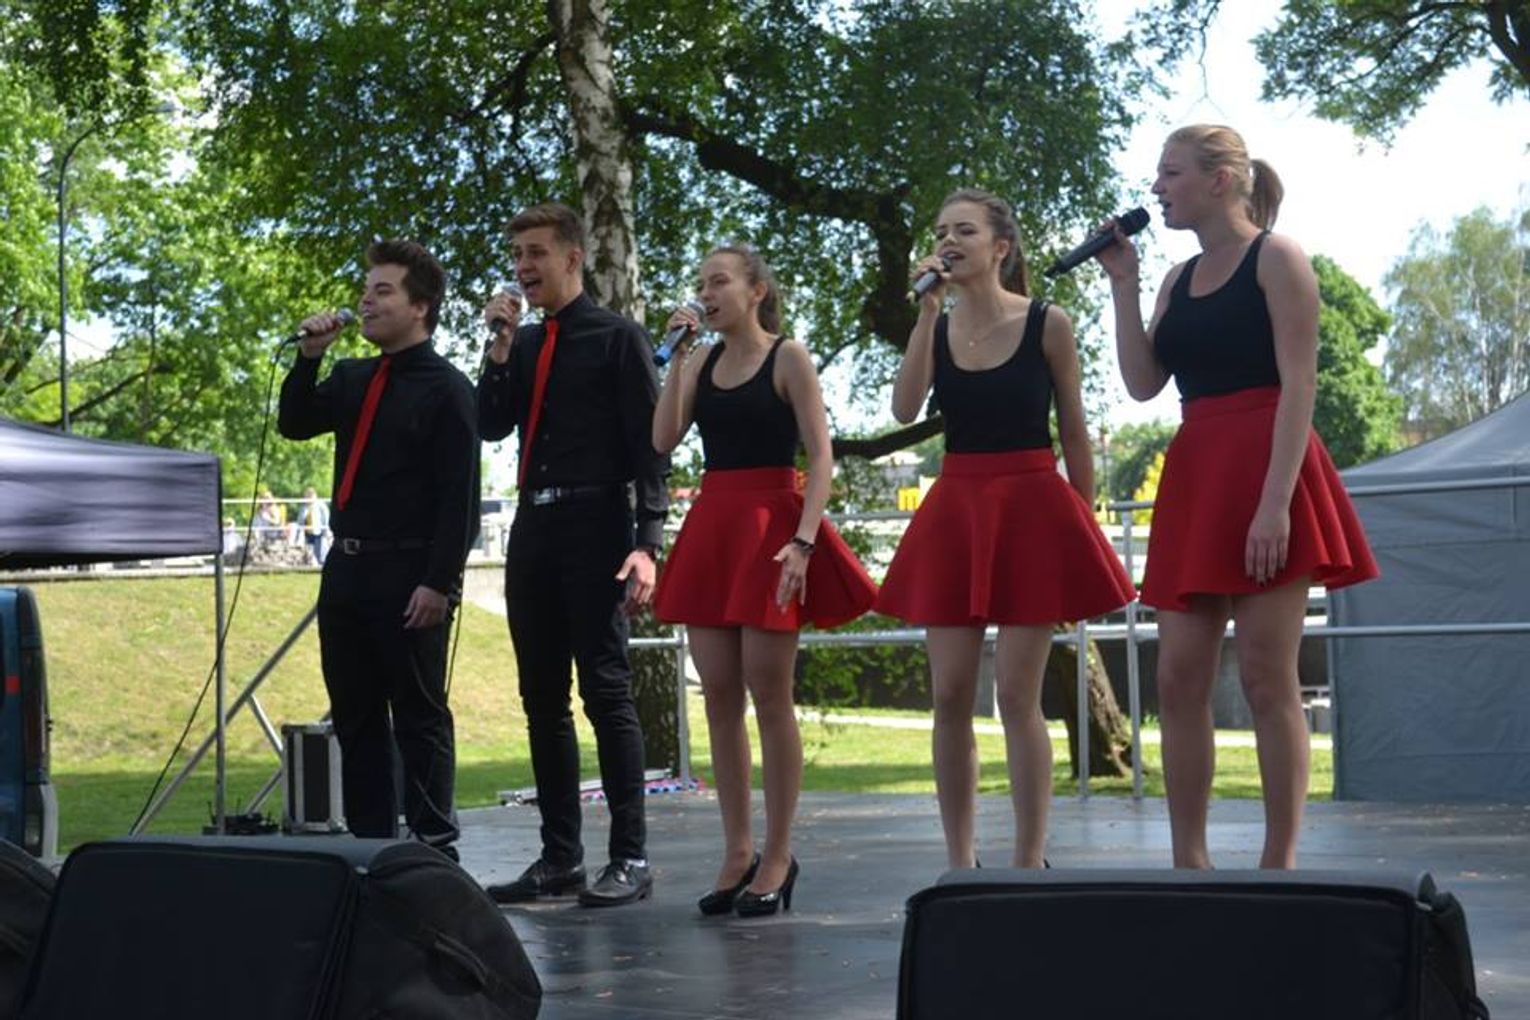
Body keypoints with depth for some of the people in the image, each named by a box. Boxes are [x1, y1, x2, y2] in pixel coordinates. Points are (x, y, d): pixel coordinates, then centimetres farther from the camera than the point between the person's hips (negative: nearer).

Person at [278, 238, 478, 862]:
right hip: (347, 569, 8)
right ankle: (368, 844, 19)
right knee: (355, 718, 11)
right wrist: (309, 358, 0)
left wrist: (438, 583, -19)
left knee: (419, 718, -1)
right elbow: (294, 426, 11)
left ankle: (433, 851, 4)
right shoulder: (352, 379, 16)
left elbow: (459, 497, -13)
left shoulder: (446, 389, -7)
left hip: (408, 578, -8)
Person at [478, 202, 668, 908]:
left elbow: (648, 444, -6)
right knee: (542, 698, 8)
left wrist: (646, 543, -15)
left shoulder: (617, 338, 0)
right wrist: (500, 348, -1)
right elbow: (491, 427, 8)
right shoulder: (525, 343, 17)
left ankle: (630, 858, -2)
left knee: (605, 690, -7)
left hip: (595, 530, -7)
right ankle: (560, 856, 15)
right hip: (533, 529, 7)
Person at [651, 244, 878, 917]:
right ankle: (737, 852, 11)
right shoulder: (703, 364, 13)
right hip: (711, 528, 6)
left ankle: (777, 857, 3)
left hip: (769, 526, -5)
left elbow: (820, 458, -7)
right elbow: (664, 440, 0)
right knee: (719, 697, 4)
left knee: (769, 695, -4)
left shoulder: (788, 358, -2)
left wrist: (803, 540, -18)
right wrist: (678, 356, 0)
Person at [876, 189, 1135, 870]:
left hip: (1031, 508, -4)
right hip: (953, 510, 4)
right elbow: (904, 408, -9)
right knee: (949, 695, 2)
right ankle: (960, 864, 10)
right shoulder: (935, 328, 8)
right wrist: (929, 309, -10)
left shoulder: (1047, 324, 0)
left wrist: (1083, 526, 3)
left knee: (1017, 695, -5)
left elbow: (1073, 434, 4)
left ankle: (1029, 864, 2)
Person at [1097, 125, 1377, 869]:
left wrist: (1276, 501, -20)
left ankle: (1280, 863, -2)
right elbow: (1142, 382, 9)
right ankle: (1188, 863, 7)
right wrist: (1123, 284, 7)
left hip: (1264, 469, -7)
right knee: (1179, 678, 2)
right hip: (1193, 475, 7)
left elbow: (1299, 384, -11)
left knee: (1265, 676, -7)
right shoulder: (1179, 279, 18)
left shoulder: (1276, 258, -2)